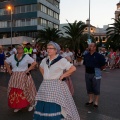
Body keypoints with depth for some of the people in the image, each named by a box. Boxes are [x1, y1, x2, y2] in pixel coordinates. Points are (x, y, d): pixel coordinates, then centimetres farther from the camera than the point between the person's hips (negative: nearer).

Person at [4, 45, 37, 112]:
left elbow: (34, 63, -6)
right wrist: (9, 70, 7)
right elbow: (6, 62, 18)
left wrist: (28, 70, -11)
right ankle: (18, 106, 19)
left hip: (24, 77, -4)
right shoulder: (12, 56, 7)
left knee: (25, 91, -2)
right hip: (14, 77, 4)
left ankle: (31, 104, 16)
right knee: (14, 92, 3)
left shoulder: (26, 56, -4)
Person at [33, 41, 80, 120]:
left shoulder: (61, 60, -9)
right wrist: (44, 75, 14)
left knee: (56, 108, -5)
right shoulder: (45, 60, 9)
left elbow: (73, 68, -13)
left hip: (56, 86, -6)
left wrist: (62, 76, -12)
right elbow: (41, 67, 30)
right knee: (44, 107, 8)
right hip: (45, 86, 6)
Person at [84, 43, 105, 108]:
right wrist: (87, 69, 13)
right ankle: (91, 100, 28)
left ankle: (96, 102, 15)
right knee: (89, 88, 13)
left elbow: (103, 64, -3)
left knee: (96, 88, 3)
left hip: (96, 74, -5)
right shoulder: (86, 55, 5)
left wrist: (98, 69, 5)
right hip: (87, 74, 5)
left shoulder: (99, 56, -11)